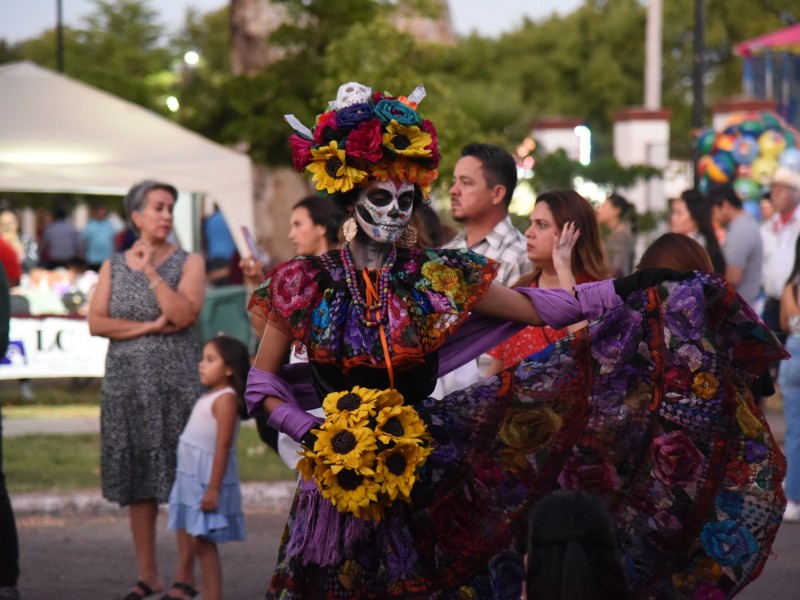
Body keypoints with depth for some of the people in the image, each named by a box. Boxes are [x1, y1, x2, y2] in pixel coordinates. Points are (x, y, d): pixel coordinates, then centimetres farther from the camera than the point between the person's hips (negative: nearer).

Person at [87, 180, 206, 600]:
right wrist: (149, 327, -10)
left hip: (176, 380, -2)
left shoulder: (188, 263, 4)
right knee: (137, 480, 3)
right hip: (127, 381, 3)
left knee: (183, 478, -5)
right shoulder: (113, 267, 11)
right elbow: (96, 322, -1)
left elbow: (184, 315, -12)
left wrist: (151, 271, -11)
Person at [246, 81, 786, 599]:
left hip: (420, 489, 1)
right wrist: (311, 434, -13)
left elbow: (539, 308, 2)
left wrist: (626, 290, -6)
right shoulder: (306, 285, -2)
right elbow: (262, 384, 3)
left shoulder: (437, 277, 1)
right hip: (337, 487, -1)